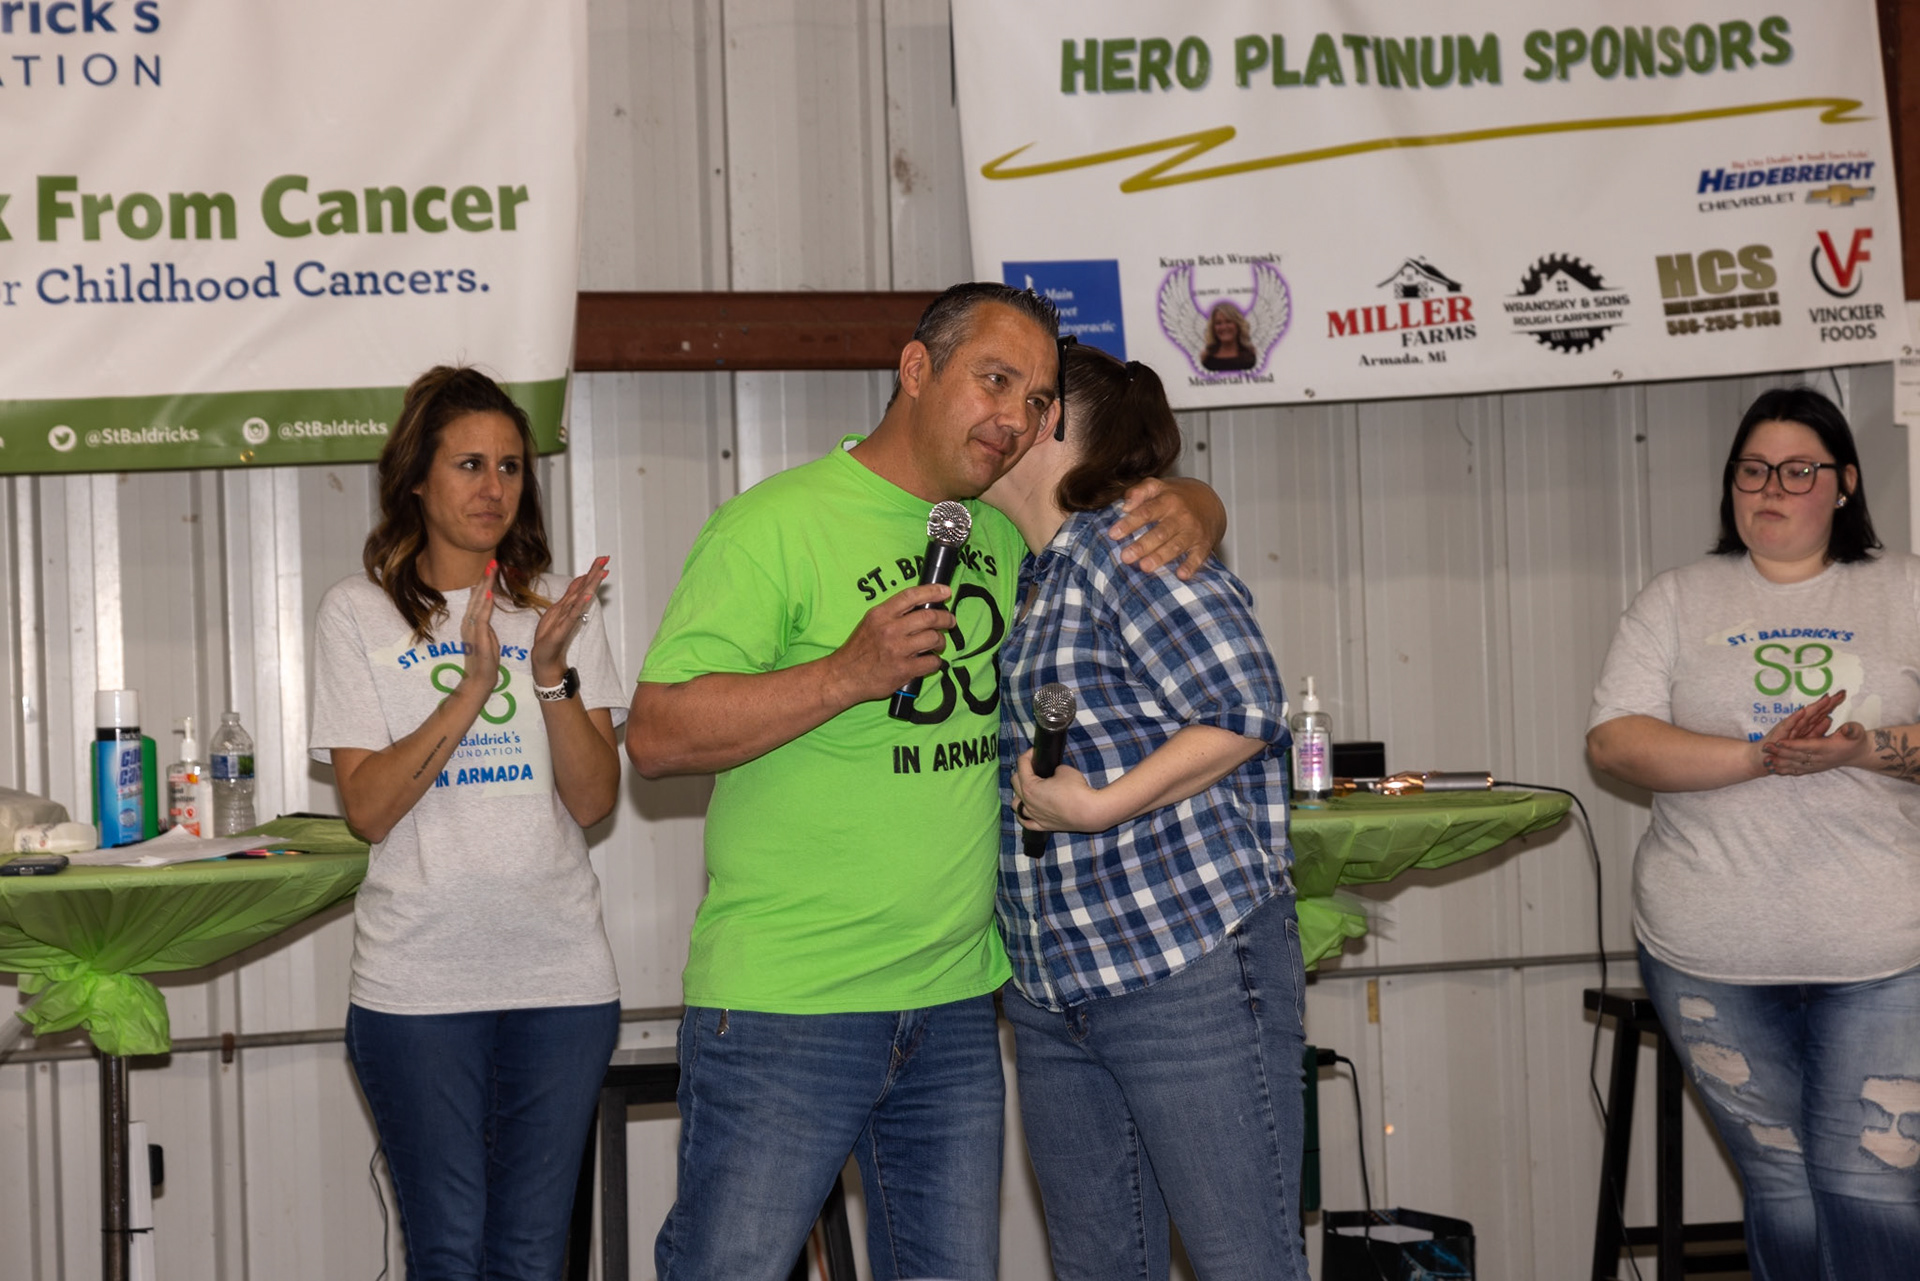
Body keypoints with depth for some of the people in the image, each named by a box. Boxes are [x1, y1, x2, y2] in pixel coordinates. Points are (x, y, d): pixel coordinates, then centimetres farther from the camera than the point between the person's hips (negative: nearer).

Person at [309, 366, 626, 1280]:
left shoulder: (559, 608, 9)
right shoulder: (359, 613, 2)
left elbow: (594, 801, 1)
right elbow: (368, 807, -7)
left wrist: (552, 674, -14)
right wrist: (470, 690, -17)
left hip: (560, 973, 2)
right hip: (418, 980, -2)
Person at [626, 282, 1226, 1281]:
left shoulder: (1008, 528, 10)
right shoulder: (775, 524, -9)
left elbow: (1175, 498, 24)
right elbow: (656, 736, -14)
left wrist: (1184, 517, -1)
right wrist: (848, 674, -23)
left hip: (956, 1007, 6)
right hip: (784, 1009, -6)